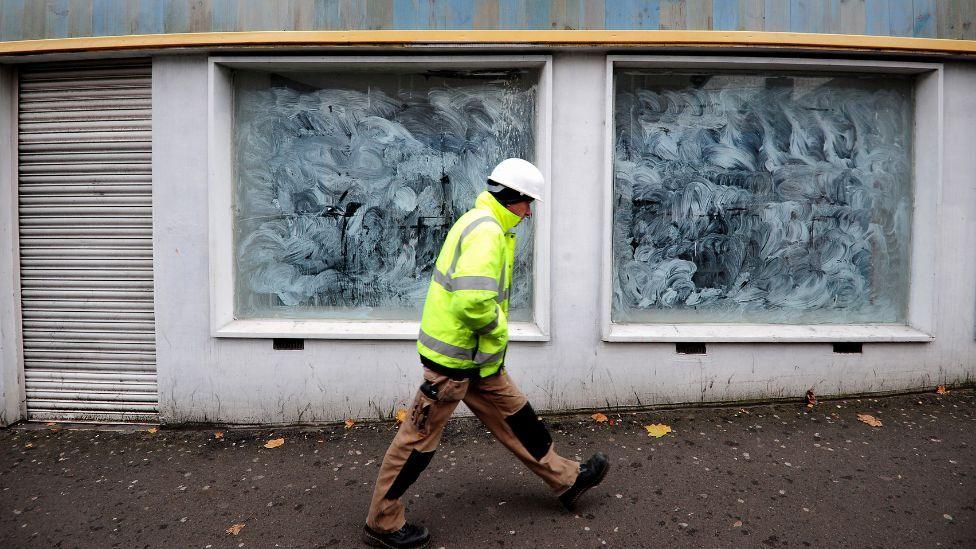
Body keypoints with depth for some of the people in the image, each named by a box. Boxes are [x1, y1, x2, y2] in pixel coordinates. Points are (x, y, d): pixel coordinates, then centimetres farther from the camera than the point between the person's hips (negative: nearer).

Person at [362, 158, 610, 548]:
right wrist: (498, 328, -16)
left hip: (477, 354, 10)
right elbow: (473, 300, -34)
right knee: (420, 437, 3)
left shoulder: (489, 226, 12)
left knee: (513, 414, 19)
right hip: (454, 356, -10)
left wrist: (494, 332, 11)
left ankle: (566, 479, 35)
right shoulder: (486, 231, -22)